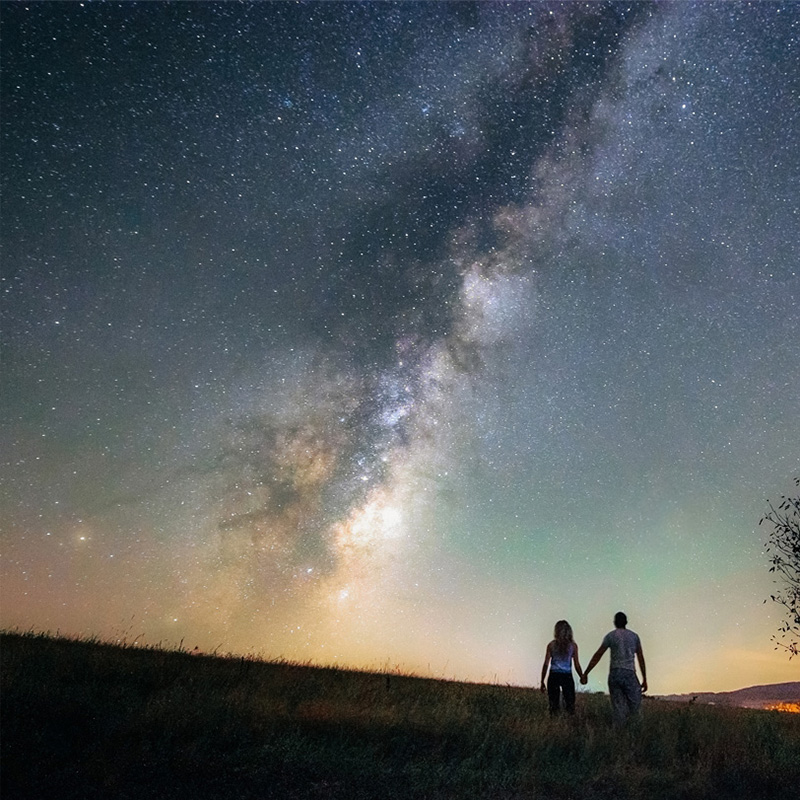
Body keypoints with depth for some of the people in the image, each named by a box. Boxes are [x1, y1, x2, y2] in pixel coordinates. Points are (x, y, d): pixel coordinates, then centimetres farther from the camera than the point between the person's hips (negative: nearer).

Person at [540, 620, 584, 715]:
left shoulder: (551, 645, -2)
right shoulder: (573, 645, -2)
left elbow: (546, 664, -2)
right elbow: (577, 665, 0)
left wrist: (542, 682, 4)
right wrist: (582, 677, 16)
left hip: (553, 676, 0)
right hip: (567, 676, 0)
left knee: (553, 704, 8)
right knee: (570, 704, 10)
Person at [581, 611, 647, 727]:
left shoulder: (610, 636, 7)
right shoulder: (634, 636, 11)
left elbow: (597, 656, 5)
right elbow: (641, 659, 10)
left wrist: (585, 674, 8)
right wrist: (644, 679, 17)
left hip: (614, 674, 1)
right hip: (629, 674, -1)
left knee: (617, 708, 5)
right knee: (634, 707, 4)